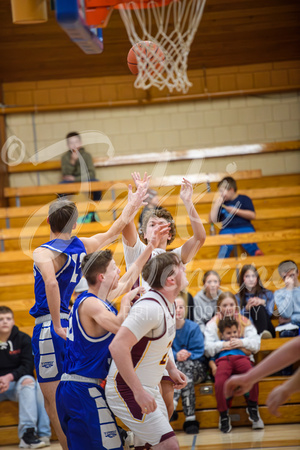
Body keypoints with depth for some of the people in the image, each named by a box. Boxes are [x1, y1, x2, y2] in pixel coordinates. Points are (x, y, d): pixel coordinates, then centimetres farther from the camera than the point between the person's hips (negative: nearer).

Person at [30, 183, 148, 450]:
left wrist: (57, 325, -26)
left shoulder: (44, 253, -14)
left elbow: (51, 283, -33)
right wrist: (131, 207, 34)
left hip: (49, 327, -7)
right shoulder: (83, 247, 5)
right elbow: (113, 233, 21)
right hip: (68, 323, 7)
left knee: (53, 401, 0)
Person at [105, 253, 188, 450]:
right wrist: (139, 391, -32)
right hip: (127, 389, -10)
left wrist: (171, 368, 15)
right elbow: (118, 346, -32)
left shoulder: (168, 303, 6)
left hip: (149, 388, 10)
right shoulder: (151, 307, -25)